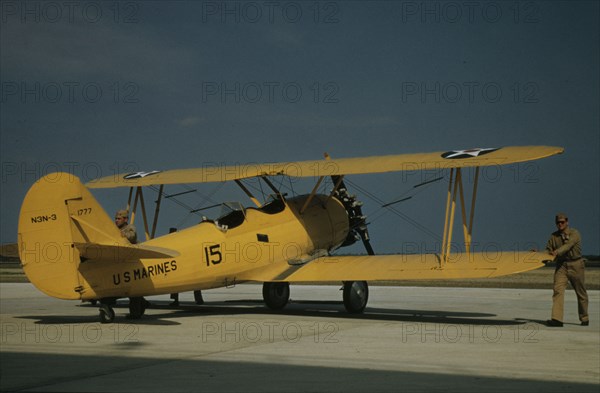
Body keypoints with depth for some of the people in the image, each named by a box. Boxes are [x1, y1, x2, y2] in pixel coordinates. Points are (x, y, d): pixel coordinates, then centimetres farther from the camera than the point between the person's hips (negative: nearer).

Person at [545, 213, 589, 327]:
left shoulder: (574, 233, -8)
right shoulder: (554, 236, 8)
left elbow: (568, 245, -25)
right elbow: (548, 250, 11)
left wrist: (556, 252, -41)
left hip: (575, 265, -3)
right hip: (561, 266, 3)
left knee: (581, 292, 9)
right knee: (558, 290, -14)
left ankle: (584, 318, 27)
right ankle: (557, 319, -21)